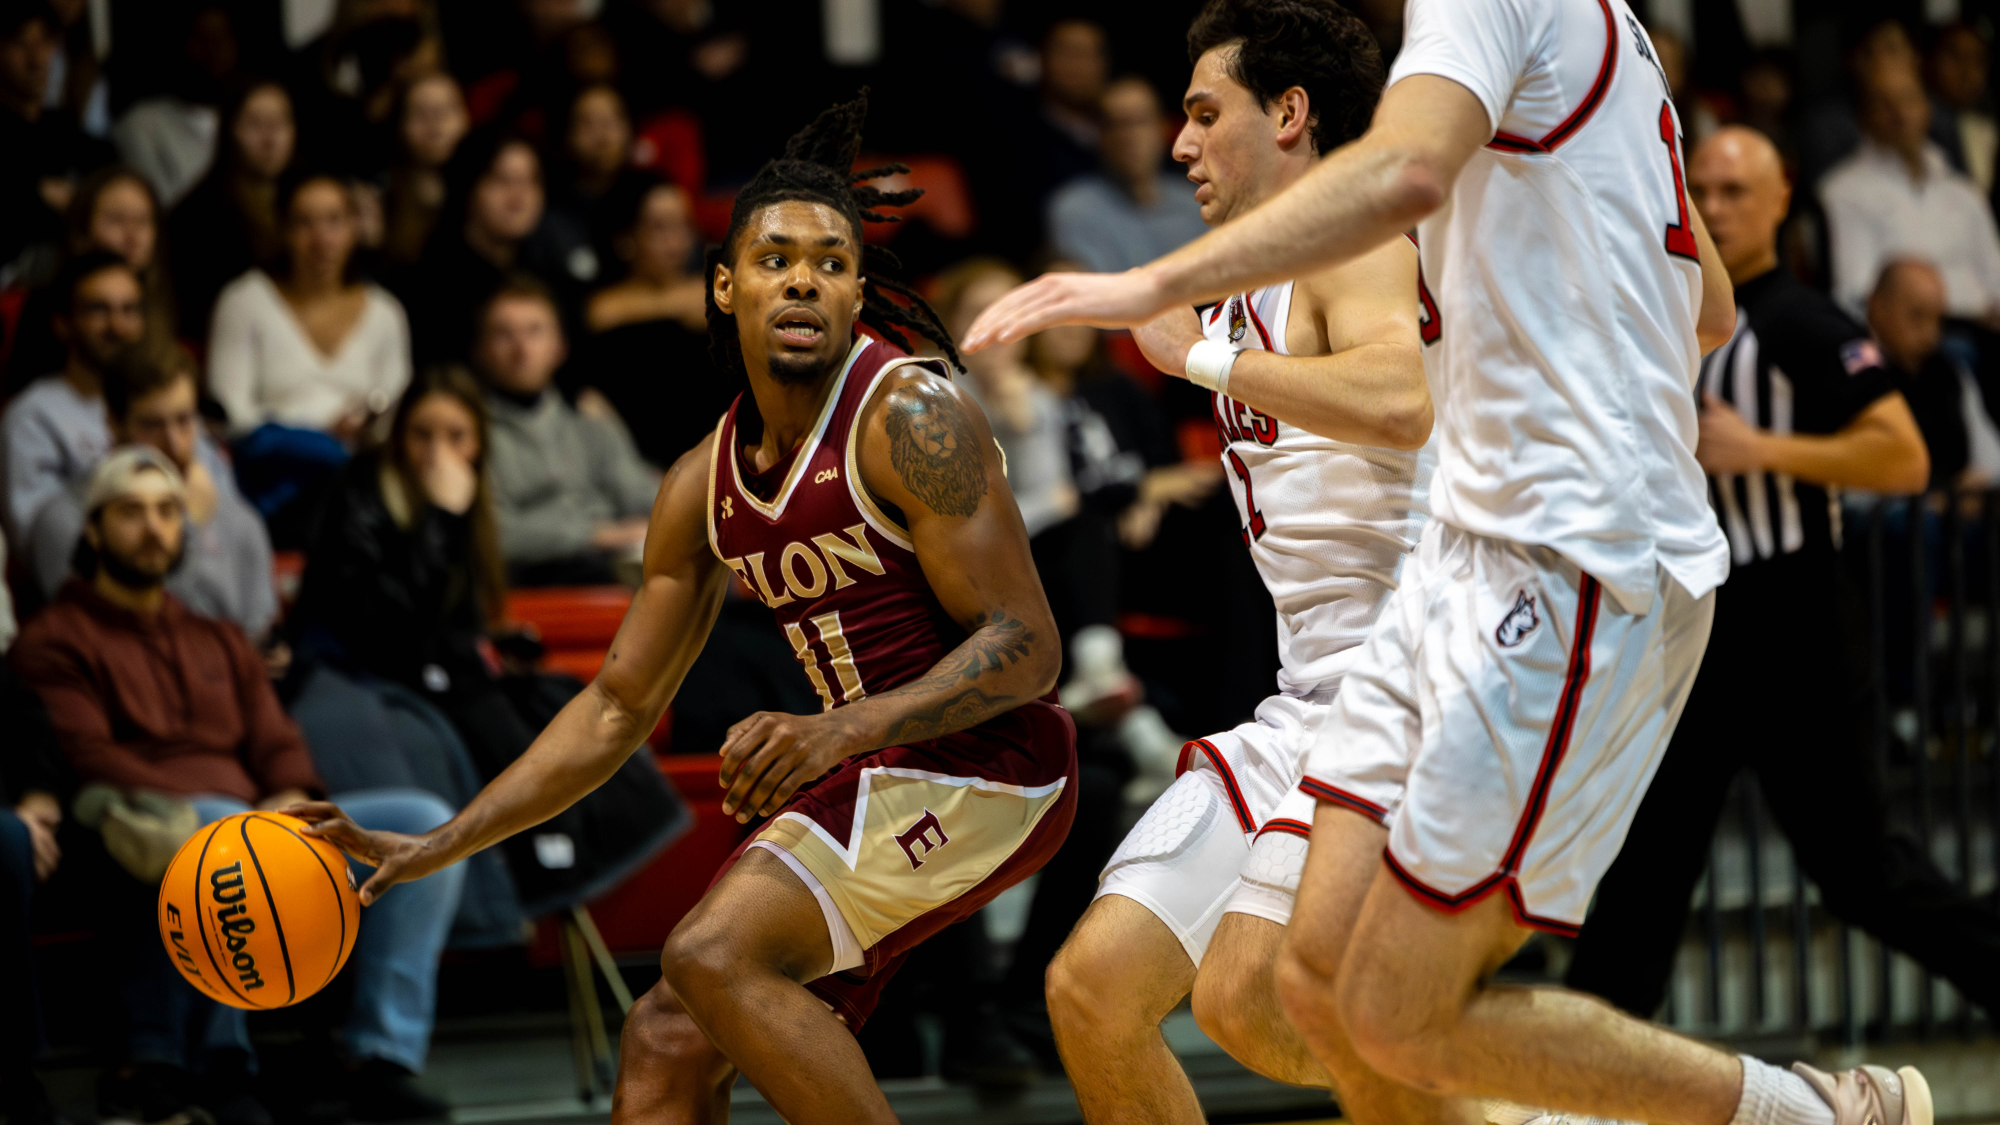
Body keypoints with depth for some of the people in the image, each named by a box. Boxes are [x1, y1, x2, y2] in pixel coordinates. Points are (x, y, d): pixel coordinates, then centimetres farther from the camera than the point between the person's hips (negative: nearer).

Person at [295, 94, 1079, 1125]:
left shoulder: (909, 417, -15)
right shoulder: (704, 488, 8)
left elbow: (1025, 645, -19)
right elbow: (616, 709, 15)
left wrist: (841, 729, -32)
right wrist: (430, 852, 10)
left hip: (981, 767, -8)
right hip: (868, 777, 8)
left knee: (714, 955, -23)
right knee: (666, 1042, 5)